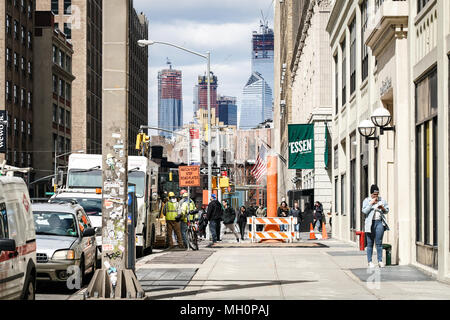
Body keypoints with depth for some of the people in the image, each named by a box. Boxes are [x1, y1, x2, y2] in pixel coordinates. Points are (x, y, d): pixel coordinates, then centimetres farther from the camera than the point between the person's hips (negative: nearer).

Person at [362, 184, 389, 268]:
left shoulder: (382, 200, 11)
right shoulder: (366, 200, 3)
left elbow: (387, 210, 16)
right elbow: (364, 211, -8)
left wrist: (383, 208, -5)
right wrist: (371, 203, -15)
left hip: (379, 222, 2)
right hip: (370, 223, -2)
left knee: (379, 242, -2)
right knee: (370, 243, 0)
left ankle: (380, 261, -1)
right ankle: (370, 262, 4)